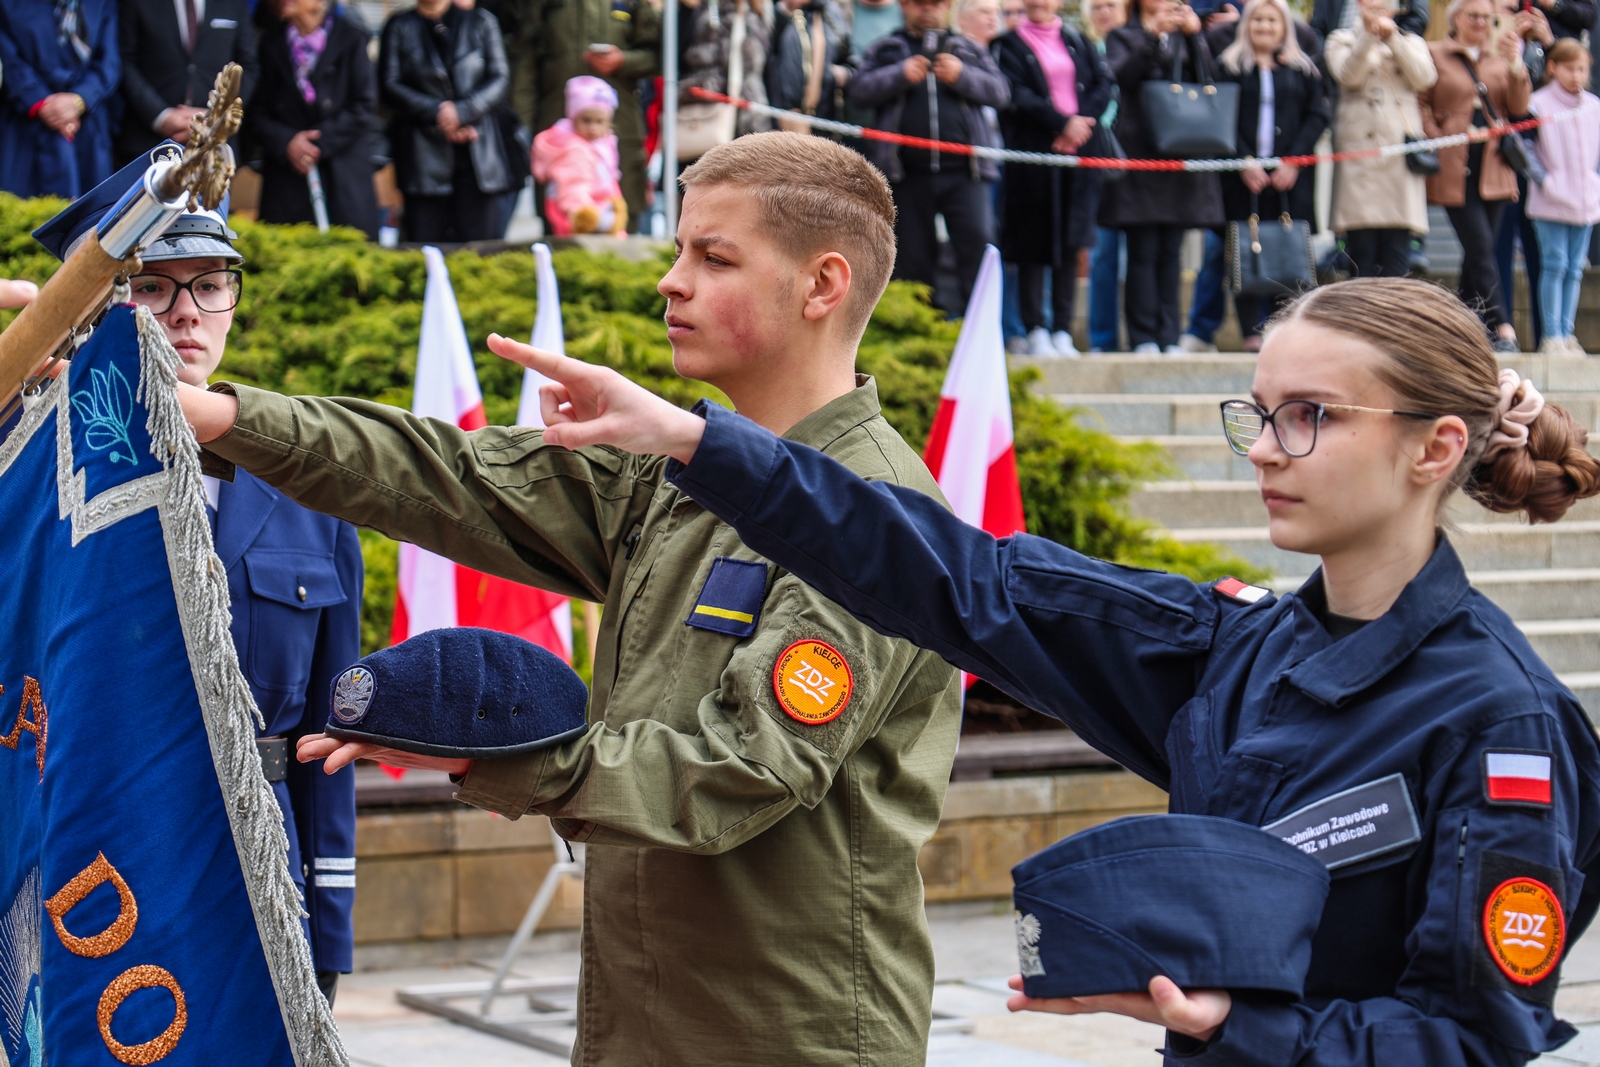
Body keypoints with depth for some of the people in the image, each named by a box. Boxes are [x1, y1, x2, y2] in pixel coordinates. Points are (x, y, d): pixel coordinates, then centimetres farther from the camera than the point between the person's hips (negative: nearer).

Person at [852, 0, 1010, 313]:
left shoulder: (970, 49, 16)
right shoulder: (884, 50, 14)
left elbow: (1000, 92, 5)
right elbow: (859, 90, 1)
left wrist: (962, 76, -11)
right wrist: (900, 75, -13)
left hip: (963, 172, 0)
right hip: (907, 175, 1)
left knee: (978, 242, -15)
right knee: (912, 255, 5)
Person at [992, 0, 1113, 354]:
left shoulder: (1077, 41, 15)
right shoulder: (1010, 44, 3)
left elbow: (1104, 83, 5)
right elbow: (1018, 96, -9)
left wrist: (1081, 121, -11)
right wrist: (1062, 122, -16)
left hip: (1078, 151, 3)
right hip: (1032, 152, -3)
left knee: (1070, 245, 2)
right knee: (1033, 245, -2)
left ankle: (1063, 331, 6)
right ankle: (1035, 332, 3)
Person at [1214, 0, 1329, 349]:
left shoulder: (1302, 68, 11)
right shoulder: (1230, 65, 7)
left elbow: (1317, 116, 5)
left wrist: (1293, 161, -7)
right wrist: (1244, 162, -11)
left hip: (1290, 176, 1)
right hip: (1243, 174, -1)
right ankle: (1252, 331, -2)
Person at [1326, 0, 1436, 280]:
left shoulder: (1410, 42, 19)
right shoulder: (1341, 41, 14)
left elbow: (1424, 78, -1)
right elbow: (1348, 75, -7)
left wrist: (1393, 38, -5)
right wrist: (1368, 36, -16)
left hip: (1401, 151, 1)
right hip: (1360, 153, -1)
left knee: (1397, 247, -3)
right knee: (1361, 248, -5)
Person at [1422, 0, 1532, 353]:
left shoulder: (1501, 57, 14)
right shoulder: (1433, 54, 3)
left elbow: (1519, 108, 4)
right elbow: (1420, 103, -1)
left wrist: (1514, 64, -9)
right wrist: (1437, 143, -12)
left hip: (1494, 168, 5)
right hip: (1455, 168, -5)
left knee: (1477, 253, 6)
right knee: (1480, 249, -13)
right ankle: (1502, 328, -14)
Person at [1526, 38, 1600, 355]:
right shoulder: (1538, 104, -6)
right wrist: (1541, 178, -14)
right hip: (1551, 201, -4)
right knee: (1555, 266, -6)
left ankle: (1567, 333, 12)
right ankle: (1552, 336, -4)